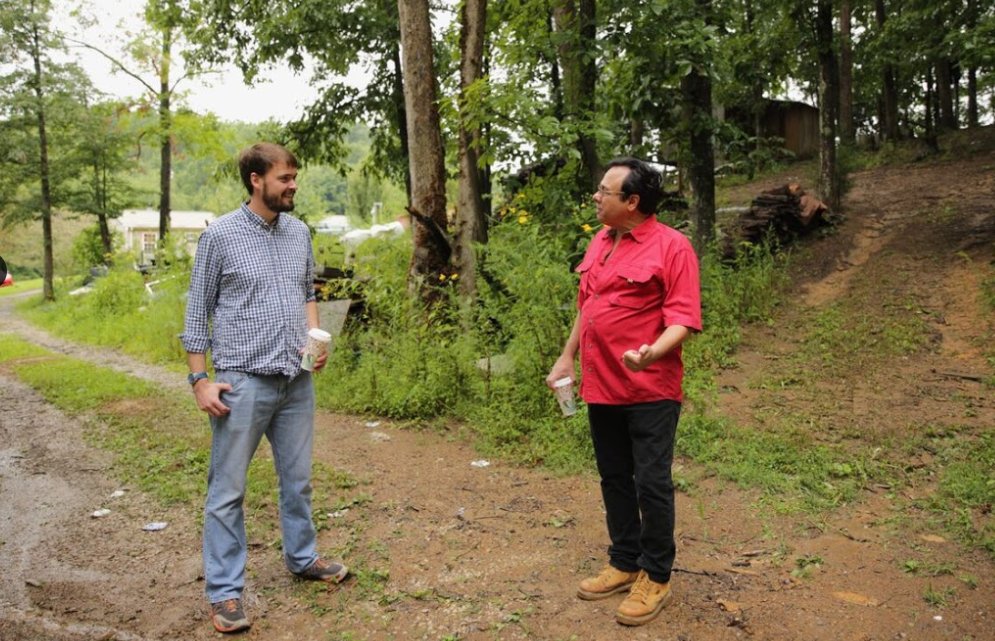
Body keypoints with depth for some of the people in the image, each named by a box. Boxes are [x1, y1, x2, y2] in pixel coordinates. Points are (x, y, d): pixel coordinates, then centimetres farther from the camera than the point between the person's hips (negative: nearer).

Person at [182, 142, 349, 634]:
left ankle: (301, 557, 36)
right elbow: (197, 312, -3)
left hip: (298, 380, 5)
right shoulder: (220, 235, -7)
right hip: (243, 382, -5)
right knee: (228, 489, 4)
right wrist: (200, 379, -7)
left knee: (298, 479, 16)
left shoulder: (300, 233, 7)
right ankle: (225, 590, 16)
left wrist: (314, 336, 1)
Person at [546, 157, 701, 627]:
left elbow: (682, 319, -16)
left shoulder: (671, 246, -11)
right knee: (614, 479, 16)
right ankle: (624, 563, 31)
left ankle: (656, 578, 18)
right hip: (601, 387, 7)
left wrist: (650, 354, -33)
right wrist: (567, 358, 19)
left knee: (651, 484, 2)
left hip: (650, 390, -7)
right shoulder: (600, 242, 11)